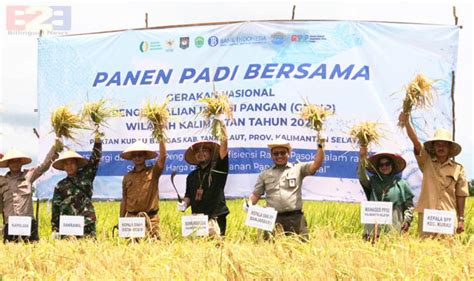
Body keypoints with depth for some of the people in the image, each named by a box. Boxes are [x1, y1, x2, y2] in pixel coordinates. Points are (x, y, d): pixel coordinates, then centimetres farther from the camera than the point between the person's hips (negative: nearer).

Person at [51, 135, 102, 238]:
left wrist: (97, 140, -5)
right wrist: (55, 229, 4)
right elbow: (56, 208, 10)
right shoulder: (60, 186, 11)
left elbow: (95, 160, 4)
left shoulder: (85, 176, 11)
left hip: (87, 224, 0)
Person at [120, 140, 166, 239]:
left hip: (151, 218, -2)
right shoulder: (127, 177, 11)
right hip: (131, 217, 2)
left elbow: (162, 156, -11)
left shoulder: (153, 172, 4)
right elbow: (124, 200, 14)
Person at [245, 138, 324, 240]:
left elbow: (316, 164, -2)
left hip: (295, 218, -1)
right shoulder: (265, 174, 16)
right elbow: (256, 194, 16)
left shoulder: (298, 169, 10)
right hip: (273, 219, 1)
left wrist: (320, 146, -14)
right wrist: (249, 204, -5)